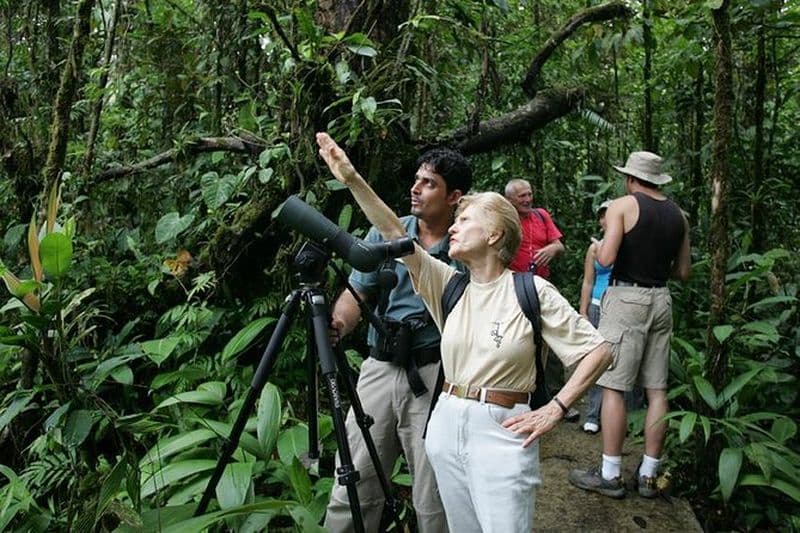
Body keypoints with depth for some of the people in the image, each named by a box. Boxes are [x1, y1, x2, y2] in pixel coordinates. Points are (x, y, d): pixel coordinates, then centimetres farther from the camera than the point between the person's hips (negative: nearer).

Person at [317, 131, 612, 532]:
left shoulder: (531, 290, -6)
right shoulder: (449, 285, 6)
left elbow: (599, 350, -6)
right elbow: (396, 235, -5)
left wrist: (555, 409, -11)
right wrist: (353, 180, -13)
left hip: (501, 432, -5)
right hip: (446, 425, 5)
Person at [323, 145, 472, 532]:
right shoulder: (384, 235, 4)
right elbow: (356, 292, -1)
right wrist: (338, 322, -22)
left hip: (435, 376, -2)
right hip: (380, 367, 2)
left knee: (434, 500, 9)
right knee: (351, 491, 6)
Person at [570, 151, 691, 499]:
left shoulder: (622, 206, -6)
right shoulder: (678, 215, 11)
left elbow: (606, 259, -17)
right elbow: (683, 272, 13)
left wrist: (600, 246, 4)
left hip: (626, 297, -6)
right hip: (661, 299, 6)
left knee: (613, 386, -2)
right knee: (656, 389, 8)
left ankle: (610, 475, 2)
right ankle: (649, 476, 16)